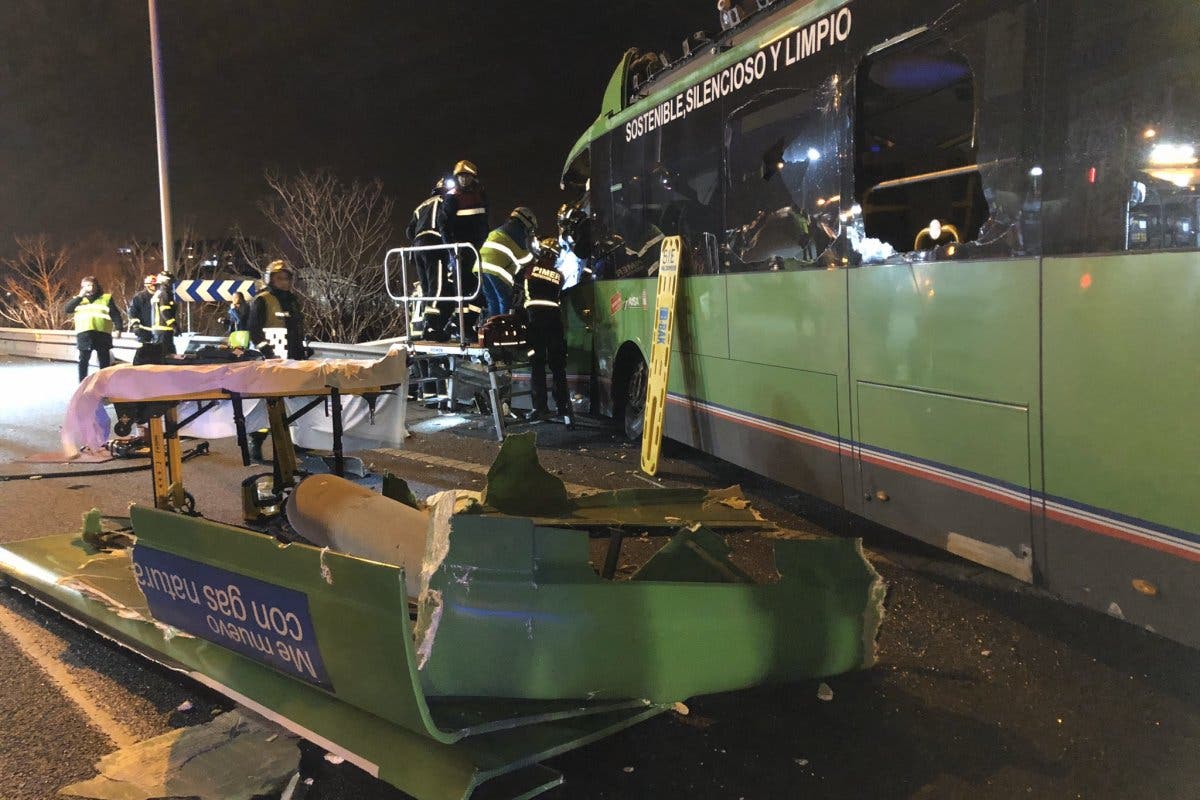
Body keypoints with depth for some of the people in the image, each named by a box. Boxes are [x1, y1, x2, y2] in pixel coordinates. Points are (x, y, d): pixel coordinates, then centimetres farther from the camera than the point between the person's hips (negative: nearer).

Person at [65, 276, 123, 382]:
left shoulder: (106, 298, 8)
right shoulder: (79, 299, 15)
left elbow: (115, 314, 3)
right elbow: (68, 309, 0)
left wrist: (118, 328, -10)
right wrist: (80, 296, -4)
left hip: (102, 333, -1)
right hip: (84, 333, 1)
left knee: (104, 360, 4)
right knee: (84, 359, 6)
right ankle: (82, 384, 14)